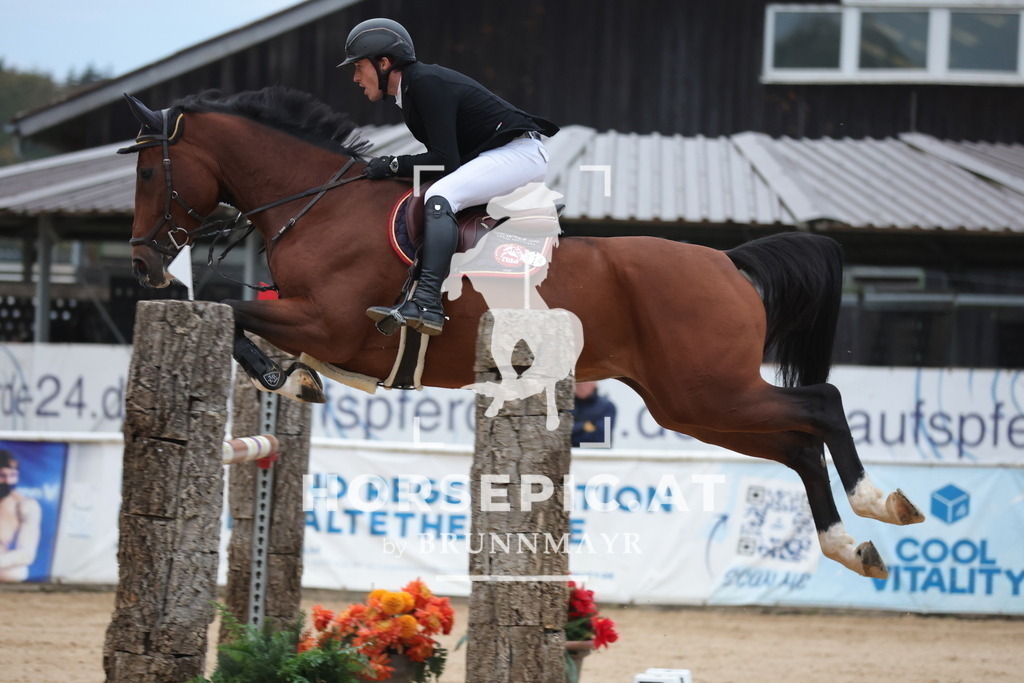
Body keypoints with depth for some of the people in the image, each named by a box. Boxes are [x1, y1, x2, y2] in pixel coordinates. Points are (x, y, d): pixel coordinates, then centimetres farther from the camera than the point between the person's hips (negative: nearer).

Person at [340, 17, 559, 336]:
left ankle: (426, 303, -44)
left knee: (439, 198, -30)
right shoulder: (413, 88, 14)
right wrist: (394, 168, 4)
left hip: (521, 153, -11)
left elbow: (445, 162, -21)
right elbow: (444, 158, 16)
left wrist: (392, 166, -13)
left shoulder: (428, 83, -16)